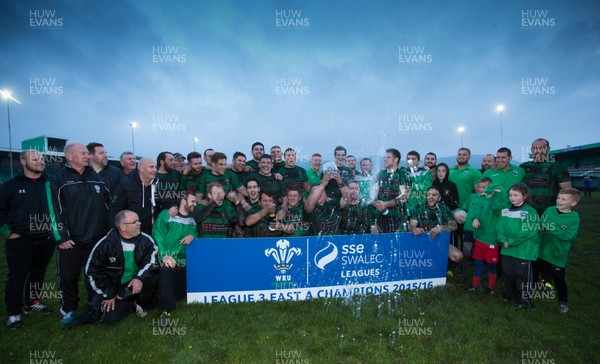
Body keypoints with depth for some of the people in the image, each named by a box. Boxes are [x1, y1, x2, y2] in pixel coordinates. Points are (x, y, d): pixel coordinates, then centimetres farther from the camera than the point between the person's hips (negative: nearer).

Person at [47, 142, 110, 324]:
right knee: (68, 277, 9)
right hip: (70, 241, -3)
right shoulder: (57, 179, -4)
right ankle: (69, 309, 29)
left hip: (97, 239, 3)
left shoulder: (96, 178, 9)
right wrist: (61, 237, -13)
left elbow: (108, 204, 13)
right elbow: (54, 210, -10)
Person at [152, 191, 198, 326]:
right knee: (165, 272, -38)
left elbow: (196, 235, 16)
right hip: (167, 258, -5)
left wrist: (192, 236, -9)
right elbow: (157, 234, -11)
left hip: (184, 261, 5)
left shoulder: (192, 220, 14)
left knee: (179, 294, 8)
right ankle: (166, 310, -29)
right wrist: (164, 255, -22)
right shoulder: (166, 214, -3)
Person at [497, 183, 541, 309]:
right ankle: (508, 294, 37)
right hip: (507, 250, 6)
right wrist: (503, 240, -12)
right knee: (508, 274, 19)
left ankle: (525, 300, 22)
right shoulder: (505, 211, 7)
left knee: (522, 275, 5)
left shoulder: (530, 212, -11)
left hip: (524, 251, -5)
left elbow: (528, 232, -17)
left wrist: (511, 242, -17)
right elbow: (500, 227, 4)